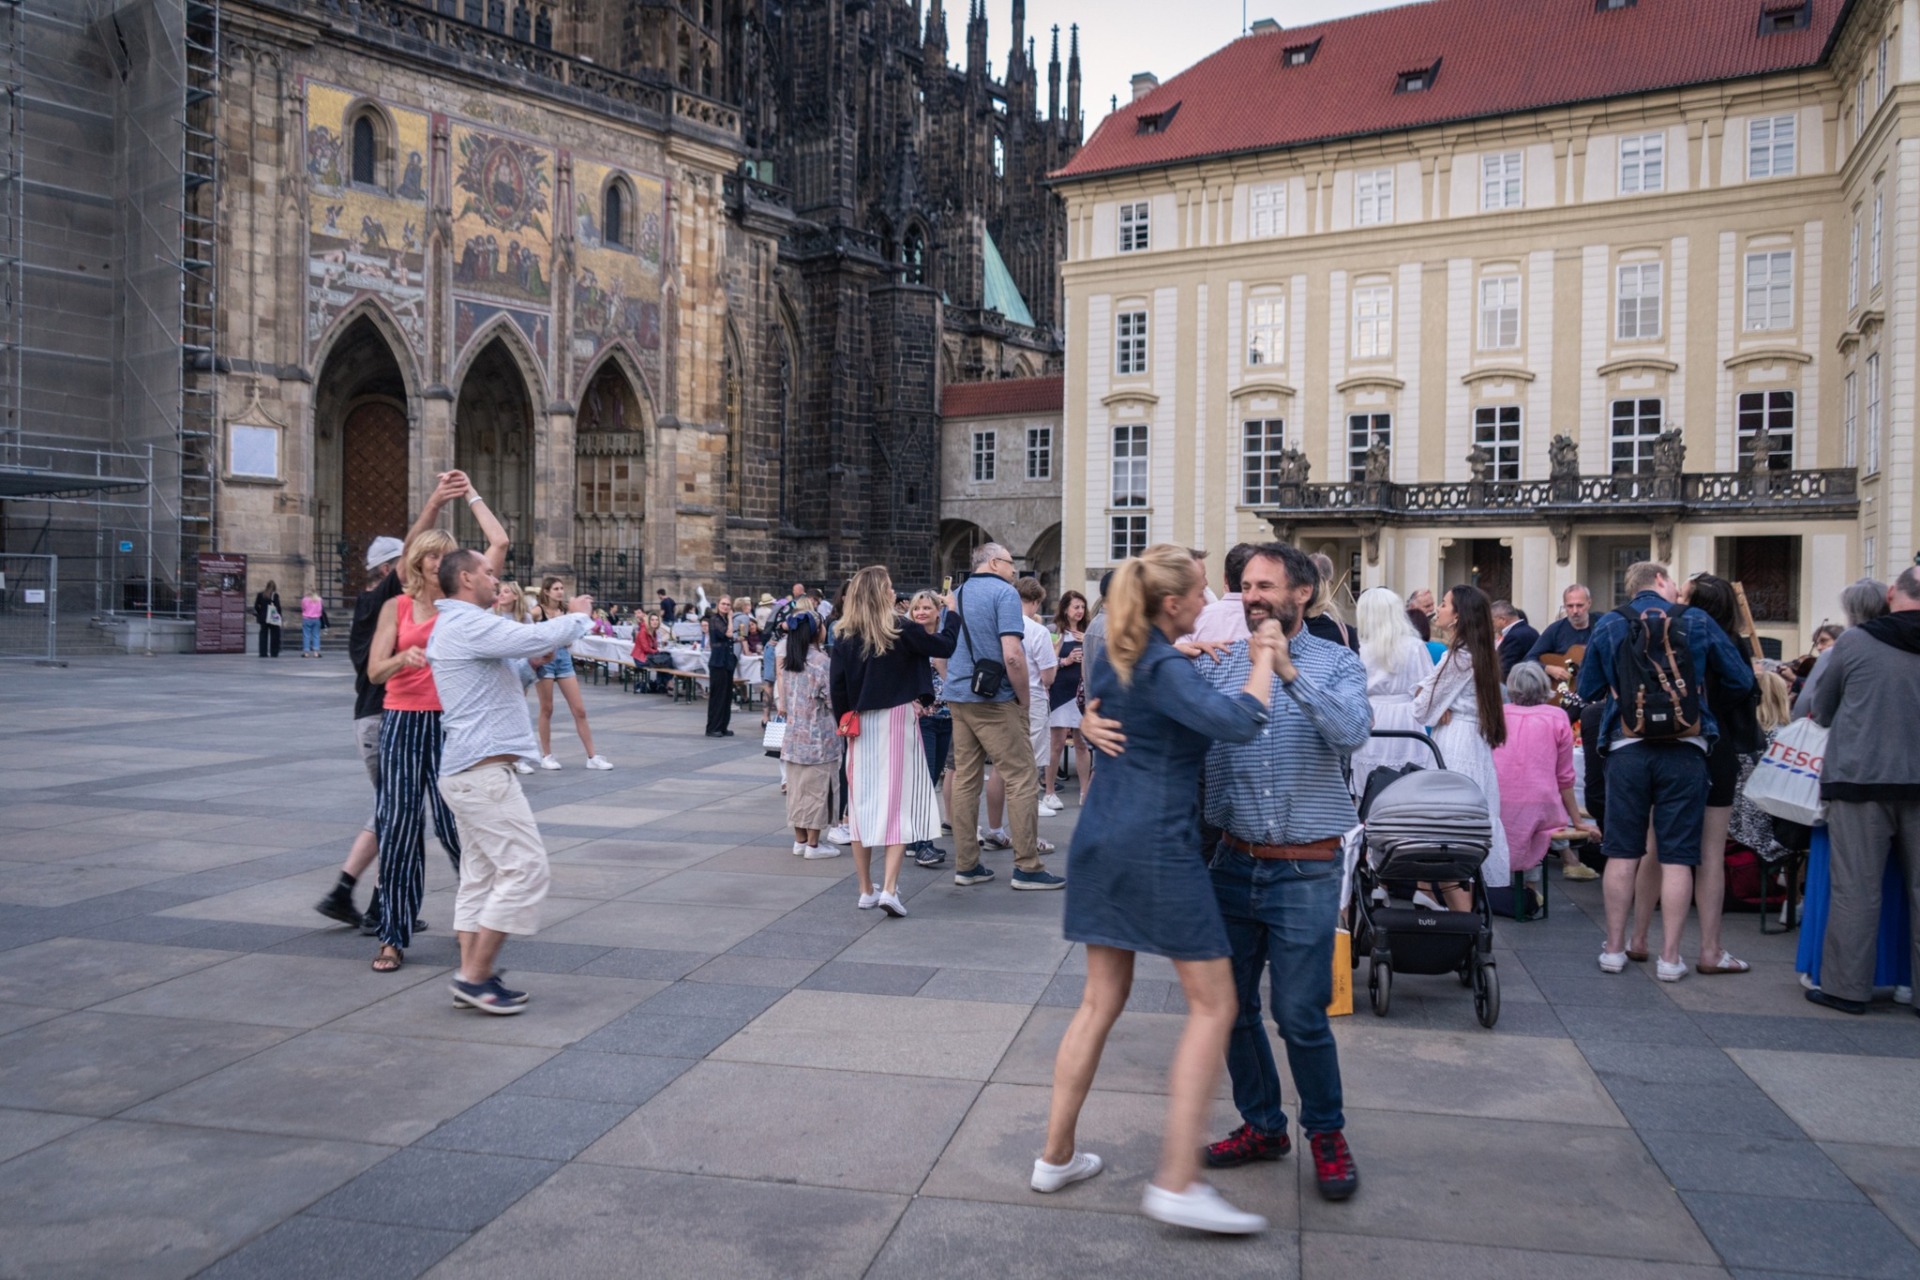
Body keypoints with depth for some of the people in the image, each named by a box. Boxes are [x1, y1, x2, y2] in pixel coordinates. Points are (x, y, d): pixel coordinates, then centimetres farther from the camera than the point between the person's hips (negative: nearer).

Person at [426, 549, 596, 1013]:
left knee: (482, 874, 12)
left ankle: (473, 977, 15)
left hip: (470, 770, 11)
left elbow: (507, 680, 26)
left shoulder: (459, 626, 19)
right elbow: (539, 636, -21)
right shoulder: (468, 624, -14)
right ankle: (475, 976, -5)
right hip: (483, 770, -11)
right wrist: (578, 615, -2)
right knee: (526, 868, -9)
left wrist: (537, 661, 10)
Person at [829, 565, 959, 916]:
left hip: (861, 728, 4)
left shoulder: (844, 640, -1)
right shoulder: (901, 633, -9)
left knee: (862, 804, 11)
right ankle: (889, 889, -12)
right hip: (896, 722, -4)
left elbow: (838, 689, 1)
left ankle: (866, 891, 17)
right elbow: (946, 646, -2)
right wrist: (954, 612, 12)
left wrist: (847, 722, 14)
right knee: (898, 802, -1)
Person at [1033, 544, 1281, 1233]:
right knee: (1213, 1004, 0)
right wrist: (1263, 658, -11)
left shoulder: (1118, 659, 12)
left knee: (1101, 1000, 16)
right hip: (1157, 847, -9)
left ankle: (1057, 1155, 21)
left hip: (1102, 840, 9)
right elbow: (1240, 722, -28)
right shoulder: (1166, 671, -15)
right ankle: (1177, 1183, -2)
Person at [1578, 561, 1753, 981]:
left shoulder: (1607, 626, 4)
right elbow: (1741, 682, 7)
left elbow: (1587, 691, 10)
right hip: (1684, 750, -1)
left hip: (1627, 748, 1)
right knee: (1677, 856, 4)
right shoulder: (1697, 621, 1)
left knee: (1622, 852, 9)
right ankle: (1669, 957, 8)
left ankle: (1614, 949, 15)